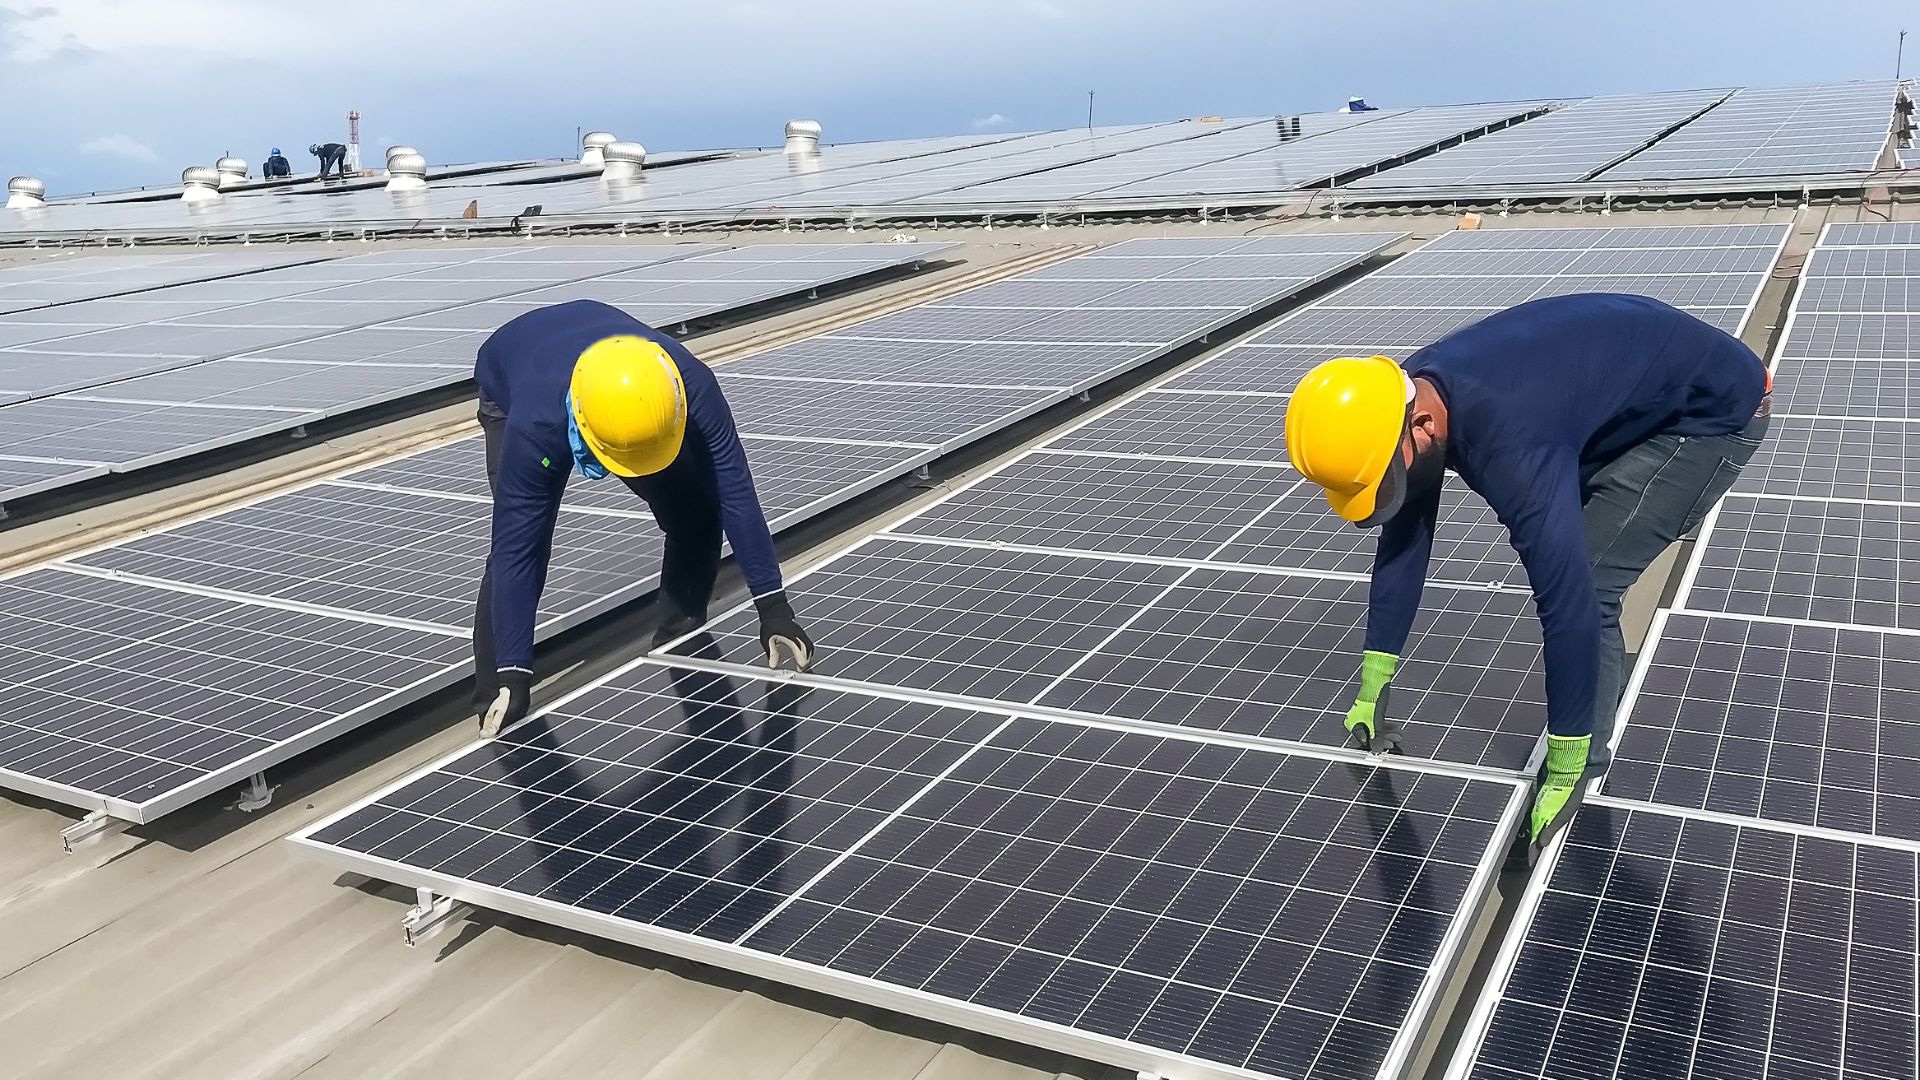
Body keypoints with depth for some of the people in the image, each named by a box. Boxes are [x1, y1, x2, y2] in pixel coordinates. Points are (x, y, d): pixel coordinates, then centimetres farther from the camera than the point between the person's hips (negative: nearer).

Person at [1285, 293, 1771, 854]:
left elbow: (1569, 603, -37)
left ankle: (1580, 767, 2)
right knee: (1558, 552, 11)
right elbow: (1403, 539, -1)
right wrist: (1372, 690, 5)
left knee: (1578, 583, -14)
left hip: (1716, 407, -8)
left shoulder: (1508, 445, -39)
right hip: (1640, 390, 9)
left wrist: (1562, 774, -27)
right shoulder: (1410, 395, -12)